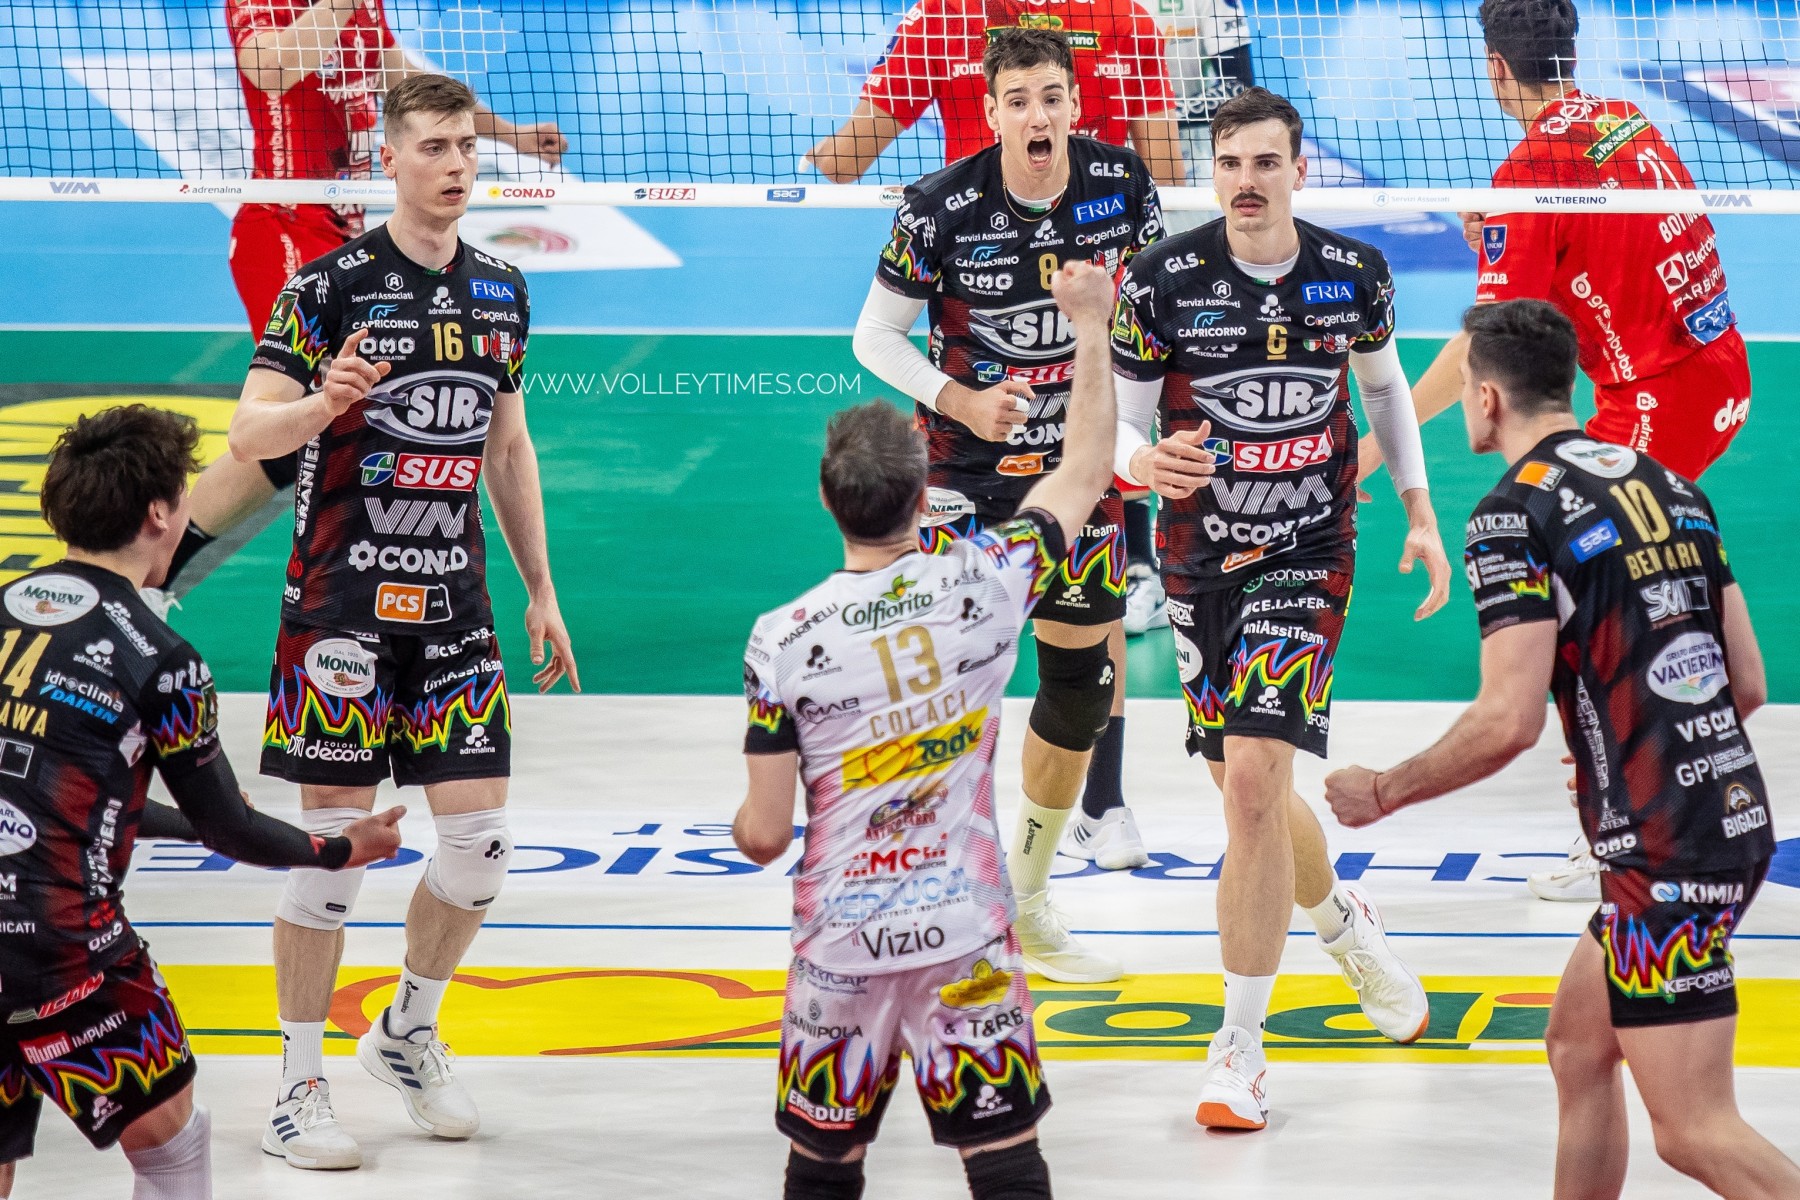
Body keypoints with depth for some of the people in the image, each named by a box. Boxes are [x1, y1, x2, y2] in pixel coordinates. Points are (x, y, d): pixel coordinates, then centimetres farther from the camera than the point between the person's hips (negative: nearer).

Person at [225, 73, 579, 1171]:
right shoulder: (333, 285, -8)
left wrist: (542, 590, 18)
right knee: (334, 836, -4)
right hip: (344, 598, -5)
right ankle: (298, 1090, 6)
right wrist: (323, 402, -33)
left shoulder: (502, 293, 10)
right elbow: (247, 434, -12)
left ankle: (411, 1031, 25)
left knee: (481, 838, 1)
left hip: (454, 600, 5)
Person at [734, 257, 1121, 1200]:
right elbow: (1085, 472, 10)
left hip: (841, 942, 0)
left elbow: (763, 835, -6)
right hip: (966, 935, 0)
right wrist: (1090, 327, 20)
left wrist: (739, 823, 18)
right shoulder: (984, 585, -7)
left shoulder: (782, 642, -9)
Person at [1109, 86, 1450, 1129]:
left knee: (1255, 780, -16)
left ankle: (1240, 1048, -8)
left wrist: (1421, 516, 16)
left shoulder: (1354, 274, -5)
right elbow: (1119, 418, -4)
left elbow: (1385, 384, 14)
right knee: (1250, 787, 13)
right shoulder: (1163, 282, -10)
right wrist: (1145, 463, -27)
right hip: (1199, 558, 2)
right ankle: (1341, 918, 47)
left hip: (1307, 555, -2)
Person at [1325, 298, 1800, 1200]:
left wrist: (1383, 792, -1)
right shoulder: (1673, 486, 13)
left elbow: (1509, 723, -16)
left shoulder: (1515, 514, -10)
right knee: (1577, 1046, 22)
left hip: (1664, 850, -9)